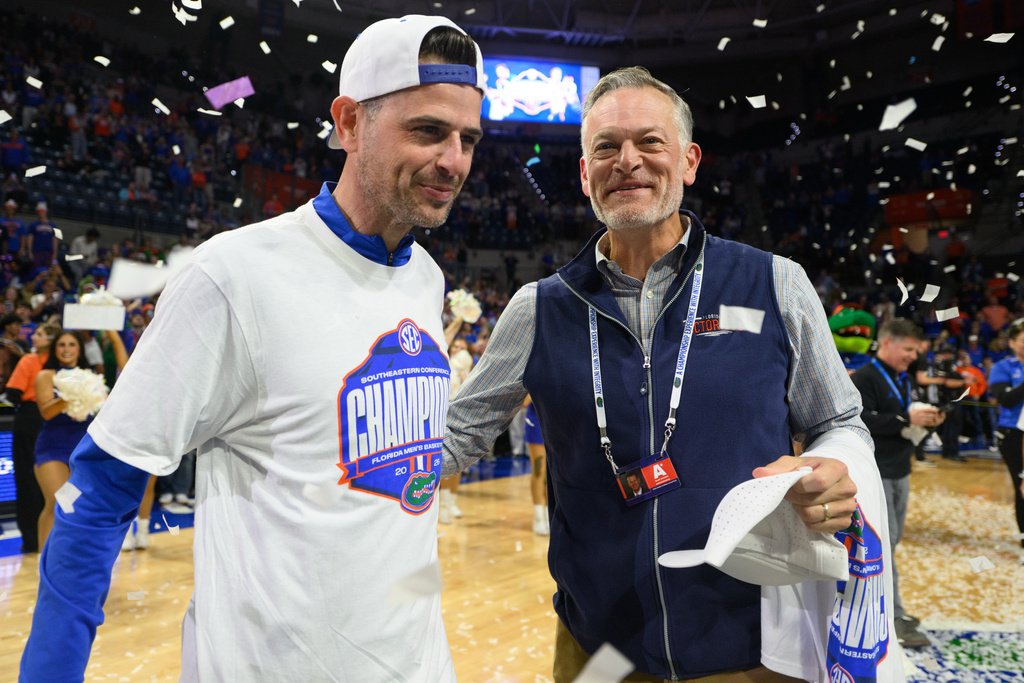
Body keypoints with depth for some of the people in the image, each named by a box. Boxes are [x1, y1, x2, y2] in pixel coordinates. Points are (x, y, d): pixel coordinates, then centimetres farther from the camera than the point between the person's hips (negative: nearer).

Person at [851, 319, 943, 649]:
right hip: (875, 472, -9)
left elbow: (906, 418, 20)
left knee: (892, 539, 15)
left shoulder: (902, 379, 14)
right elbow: (864, 421, -25)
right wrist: (907, 418, -25)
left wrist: (928, 419, 1)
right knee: (884, 542, -5)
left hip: (900, 471, 9)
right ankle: (895, 616, 0)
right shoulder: (864, 378, -14)